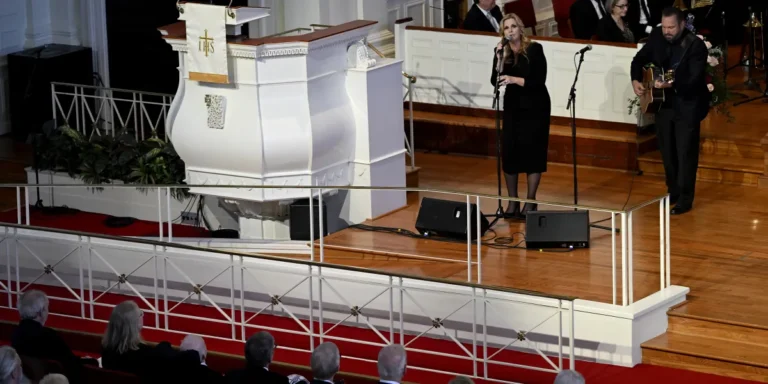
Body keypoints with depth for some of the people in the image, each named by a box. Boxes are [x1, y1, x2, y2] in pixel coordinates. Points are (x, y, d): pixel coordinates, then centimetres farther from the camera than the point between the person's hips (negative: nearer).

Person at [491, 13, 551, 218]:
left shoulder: (534, 49, -11)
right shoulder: (503, 51, 0)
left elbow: (539, 80, -16)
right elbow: (495, 81, -7)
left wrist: (514, 80, -26)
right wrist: (499, 59, -19)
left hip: (535, 106, -4)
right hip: (513, 106, 4)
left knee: (532, 151, -5)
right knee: (509, 151, -1)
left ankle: (530, 202, 3)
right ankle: (513, 202, 9)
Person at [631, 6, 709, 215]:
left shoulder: (696, 46, -22)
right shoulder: (657, 37, -4)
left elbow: (694, 80, -29)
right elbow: (639, 59, 10)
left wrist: (671, 84, -45)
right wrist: (636, 80, -8)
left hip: (687, 105, -6)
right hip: (663, 103, 6)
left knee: (685, 153, -3)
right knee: (667, 152, 15)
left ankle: (684, 200, 5)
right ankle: (673, 192, 30)